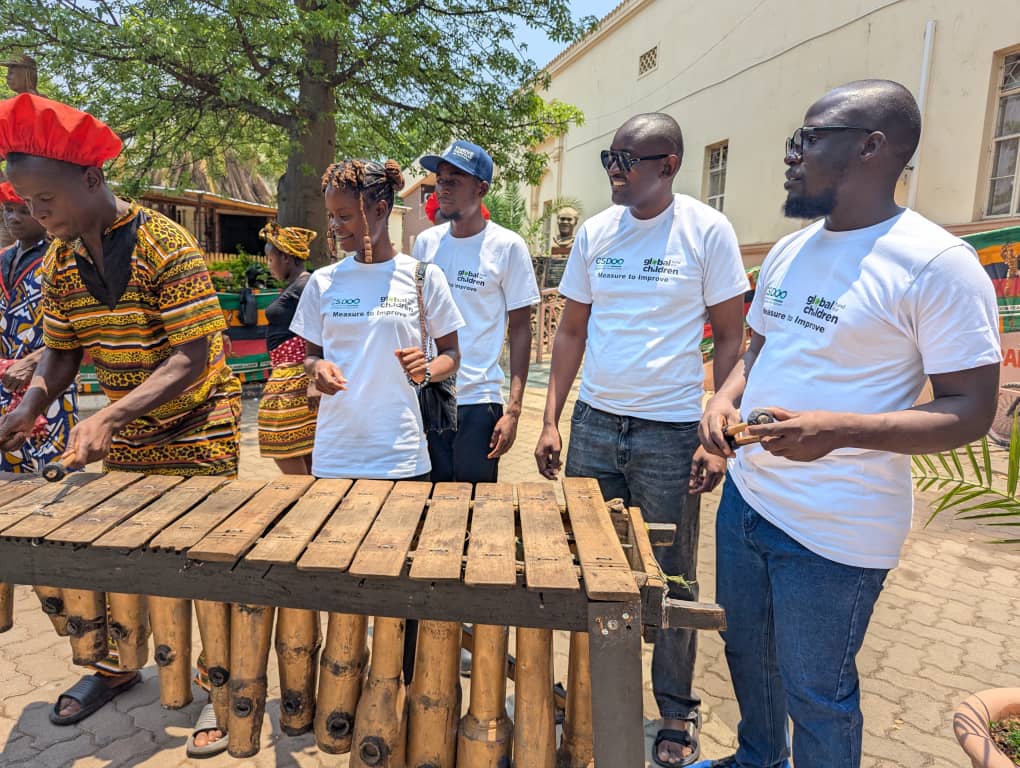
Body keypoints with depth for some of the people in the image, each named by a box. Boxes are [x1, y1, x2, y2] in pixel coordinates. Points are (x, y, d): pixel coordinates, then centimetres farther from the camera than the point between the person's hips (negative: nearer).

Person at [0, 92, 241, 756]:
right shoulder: (60, 261, 2)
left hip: (197, 433, -6)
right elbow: (62, 350, 9)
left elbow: (190, 358, -23)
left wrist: (109, 417, -32)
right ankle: (117, 664, 38)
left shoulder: (166, 245, -19)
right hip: (127, 437, 6)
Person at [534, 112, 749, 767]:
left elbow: (731, 338, -3)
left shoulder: (707, 230, -4)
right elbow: (572, 331, 11)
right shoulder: (594, 232, 6)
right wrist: (551, 420, 5)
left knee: (672, 579, 9)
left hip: (672, 433, -3)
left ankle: (677, 710, 29)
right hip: (593, 424, 4)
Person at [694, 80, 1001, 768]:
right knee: (746, 657, 25)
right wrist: (726, 398, -3)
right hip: (747, 498, 8)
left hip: (837, 533, -7)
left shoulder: (938, 265, -16)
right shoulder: (789, 253, 7)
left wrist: (837, 431, -30)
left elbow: (971, 411, -16)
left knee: (814, 694, 12)